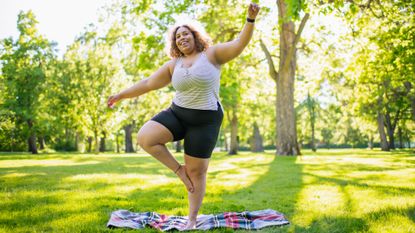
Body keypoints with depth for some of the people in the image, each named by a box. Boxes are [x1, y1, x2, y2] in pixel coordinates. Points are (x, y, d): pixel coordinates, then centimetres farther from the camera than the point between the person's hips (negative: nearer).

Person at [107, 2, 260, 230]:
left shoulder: (212, 54, -3)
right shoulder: (174, 64, 8)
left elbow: (240, 44, -14)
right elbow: (148, 83, 13)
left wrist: (250, 19, -29)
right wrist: (121, 95, 13)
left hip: (204, 121, -4)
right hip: (176, 114, 4)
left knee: (196, 172, 0)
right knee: (144, 138, -20)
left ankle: (191, 220, 17)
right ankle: (179, 169, 1)